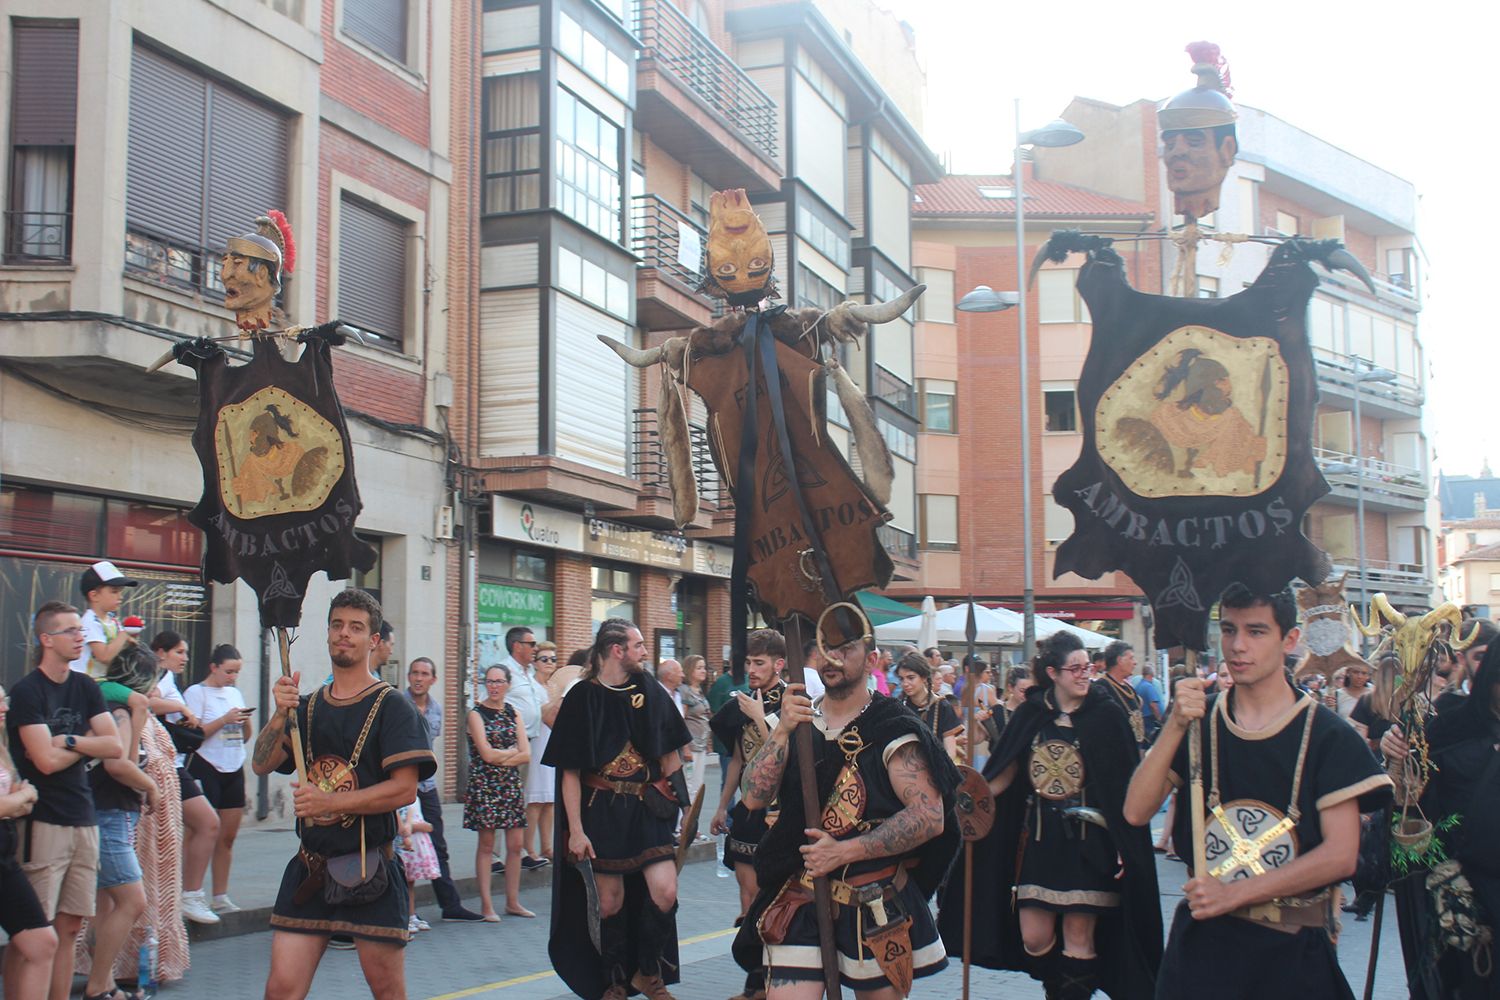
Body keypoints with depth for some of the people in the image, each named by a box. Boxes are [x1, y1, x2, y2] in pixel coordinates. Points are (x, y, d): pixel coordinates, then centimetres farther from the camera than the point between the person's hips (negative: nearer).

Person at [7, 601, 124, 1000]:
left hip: (83, 820, 6)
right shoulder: (27, 692, -7)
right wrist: (89, 742, 0)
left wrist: (68, 741, -8)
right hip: (43, 821, -6)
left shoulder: (85, 687, 11)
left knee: (70, 927, 8)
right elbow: (47, 761, -15)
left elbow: (116, 747, 3)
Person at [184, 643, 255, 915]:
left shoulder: (235, 693, 17)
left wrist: (245, 721, 0)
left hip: (234, 770, 6)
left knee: (228, 836, 6)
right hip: (206, 768, -6)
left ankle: (221, 896, 12)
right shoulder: (196, 693, -2)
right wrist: (225, 719, -17)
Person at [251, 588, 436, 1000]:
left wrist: (330, 802, -19)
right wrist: (280, 714, -15)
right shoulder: (306, 707, 13)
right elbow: (262, 764, 2)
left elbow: (404, 789, -12)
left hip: (369, 869, -4)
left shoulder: (392, 707, -3)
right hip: (310, 868, 4)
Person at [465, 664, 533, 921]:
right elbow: (486, 754, -12)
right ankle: (486, 904, 3)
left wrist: (500, 758, -10)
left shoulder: (514, 713, 12)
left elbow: (526, 755, 3)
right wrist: (513, 751, -1)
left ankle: (512, 901, 12)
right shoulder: (476, 714, -2)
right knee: (486, 845, -2)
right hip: (484, 784, -4)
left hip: (512, 784, 5)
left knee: (516, 844, 3)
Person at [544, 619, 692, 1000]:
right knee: (611, 900, 4)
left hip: (647, 810, 3)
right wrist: (576, 829, -10)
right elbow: (570, 772, -6)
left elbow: (669, 754, 12)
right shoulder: (582, 697, -6)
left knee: (665, 891, -10)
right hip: (602, 811, -2)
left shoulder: (649, 690, 4)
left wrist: (675, 798, 5)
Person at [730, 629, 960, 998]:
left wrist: (844, 851, -18)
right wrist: (782, 731, -17)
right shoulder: (796, 721, 6)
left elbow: (930, 816, -16)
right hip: (799, 901, 2)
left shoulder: (894, 729, -7)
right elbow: (754, 798, -4)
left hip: (877, 904, -2)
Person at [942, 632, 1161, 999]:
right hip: (1039, 839, 3)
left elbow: (1125, 783, -6)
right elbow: (1005, 772, 6)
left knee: (1078, 938, 0)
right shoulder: (1031, 714, 4)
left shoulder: (1106, 714, -4)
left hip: (1088, 840, -3)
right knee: (1034, 939, 4)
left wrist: (1125, 843, -11)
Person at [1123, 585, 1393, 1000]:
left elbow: (1340, 854, -11)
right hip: (1200, 940, 2)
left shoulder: (1327, 735, -6)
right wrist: (1175, 726, -18)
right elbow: (1136, 812, -7)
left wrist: (1233, 893, -15)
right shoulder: (1198, 722, 2)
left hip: (1291, 950, -2)